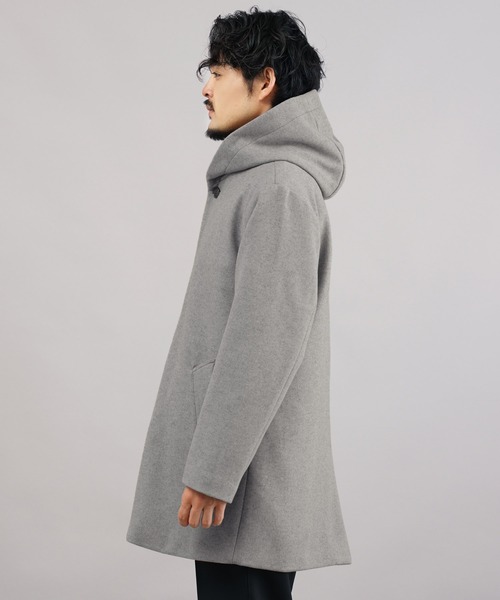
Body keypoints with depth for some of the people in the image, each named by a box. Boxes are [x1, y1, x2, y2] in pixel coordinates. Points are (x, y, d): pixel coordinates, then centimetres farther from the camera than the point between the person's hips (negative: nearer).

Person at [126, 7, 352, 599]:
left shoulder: (279, 185, -14)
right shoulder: (258, 178, 17)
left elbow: (267, 337, -21)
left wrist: (212, 470, -21)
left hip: (250, 466, -10)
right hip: (241, 452, 10)